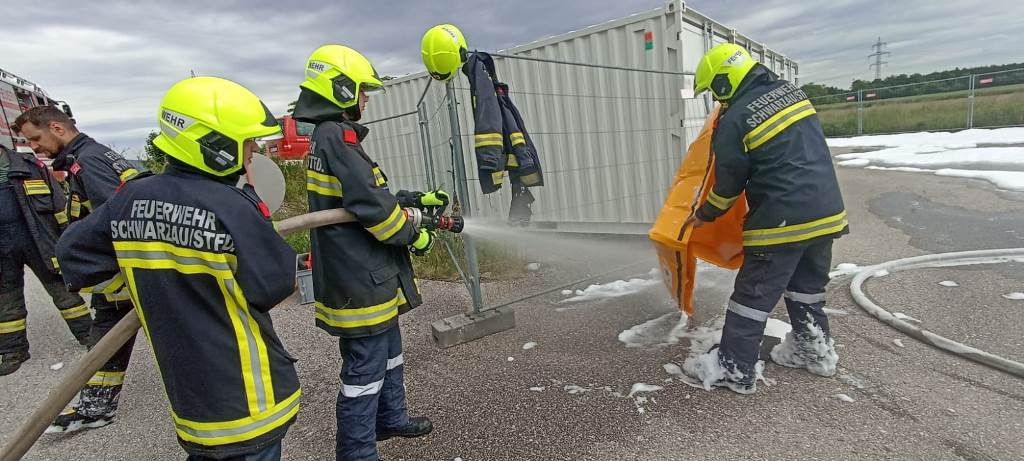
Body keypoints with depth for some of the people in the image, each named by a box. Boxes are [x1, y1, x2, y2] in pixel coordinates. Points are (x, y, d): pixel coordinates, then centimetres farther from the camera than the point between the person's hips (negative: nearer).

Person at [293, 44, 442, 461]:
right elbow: (374, 207, -24)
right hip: (360, 281, -11)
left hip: (366, 275, 11)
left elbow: (374, 193, 19)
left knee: (388, 352, 25)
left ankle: (390, 419, 44)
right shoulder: (337, 137, -19)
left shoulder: (326, 137, 13)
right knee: (364, 370, 2)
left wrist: (420, 198, 18)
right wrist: (415, 236, -8)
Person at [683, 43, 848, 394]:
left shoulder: (733, 121, -12)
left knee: (754, 294, 2)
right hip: (827, 211, 8)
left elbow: (729, 183, -4)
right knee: (808, 286, 23)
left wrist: (704, 215, 11)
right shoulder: (790, 90, 9)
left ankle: (735, 369, 10)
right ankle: (816, 351, 36)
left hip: (783, 219, -8)